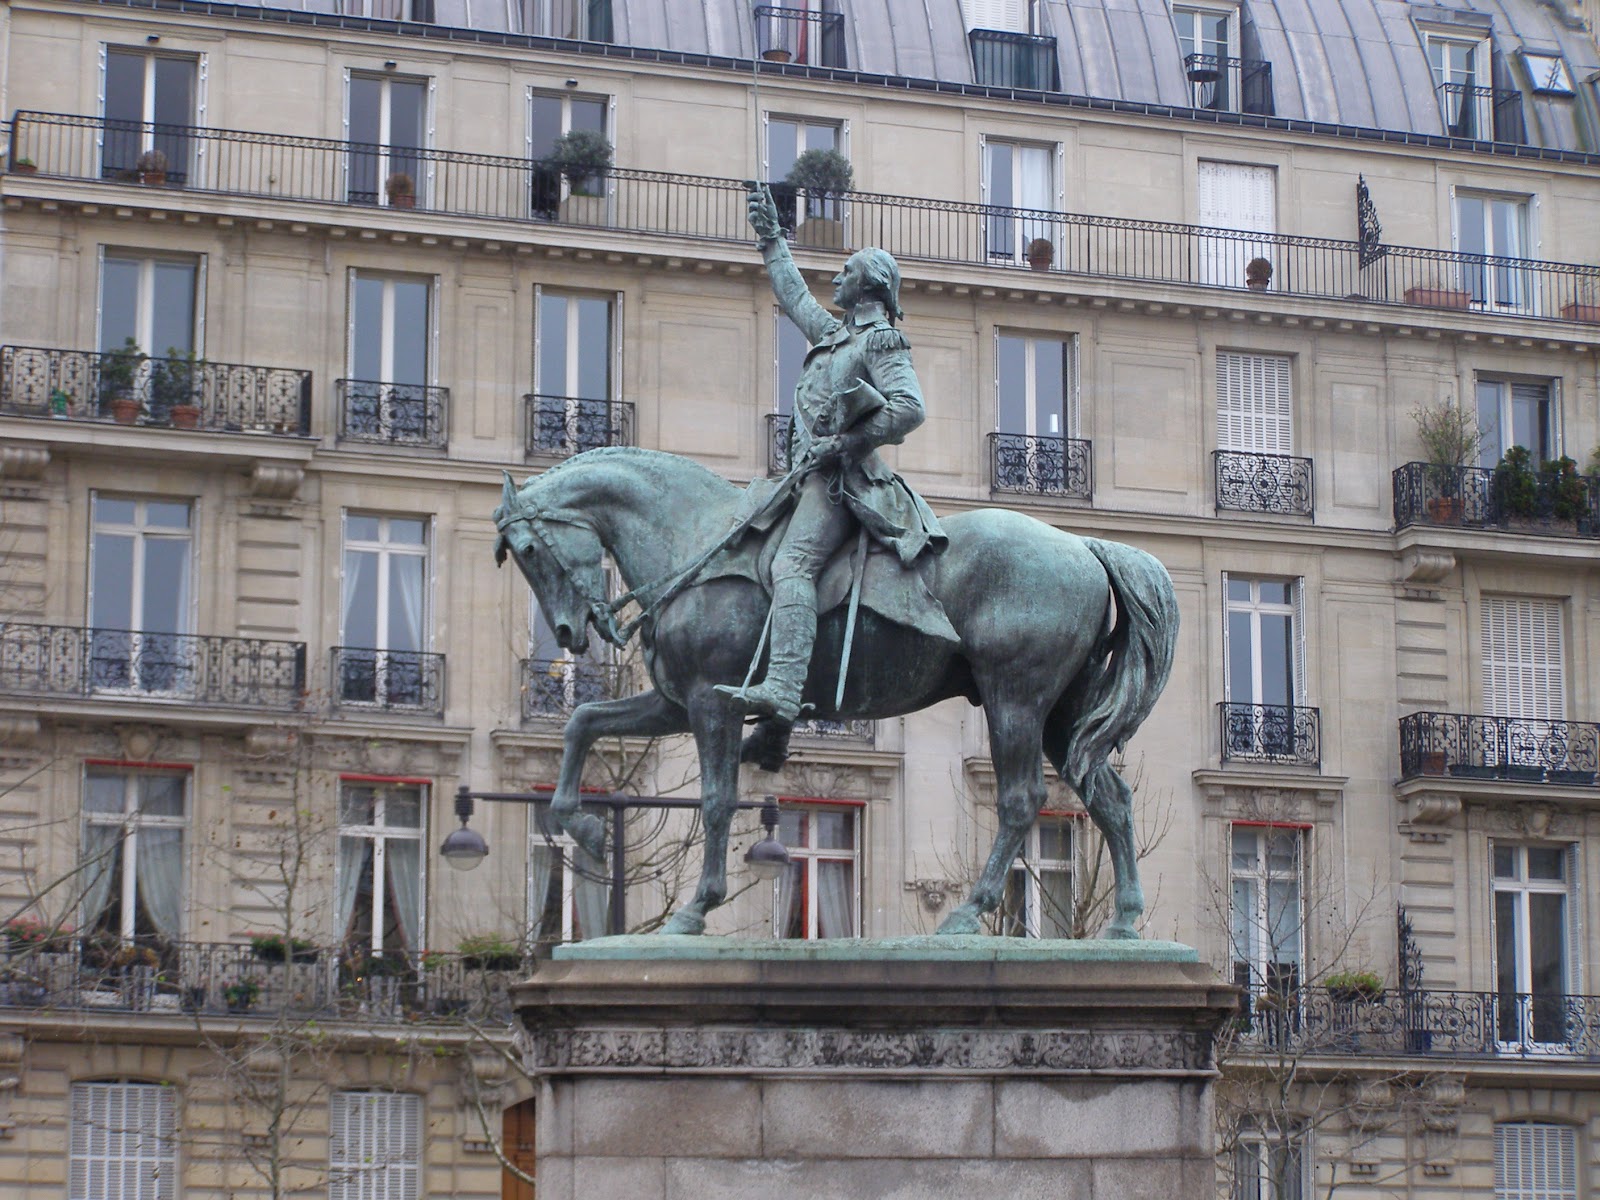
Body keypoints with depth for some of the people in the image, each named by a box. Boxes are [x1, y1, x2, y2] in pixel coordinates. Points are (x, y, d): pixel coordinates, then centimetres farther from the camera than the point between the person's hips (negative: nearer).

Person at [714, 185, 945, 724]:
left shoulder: (881, 342, -3)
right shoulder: (834, 334, 25)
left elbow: (909, 408, -17)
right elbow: (793, 294, 41)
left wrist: (844, 444, -18)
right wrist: (771, 237, 44)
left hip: (839, 477, -11)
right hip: (812, 474, 11)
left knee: (792, 564, -27)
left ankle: (781, 690, -43)